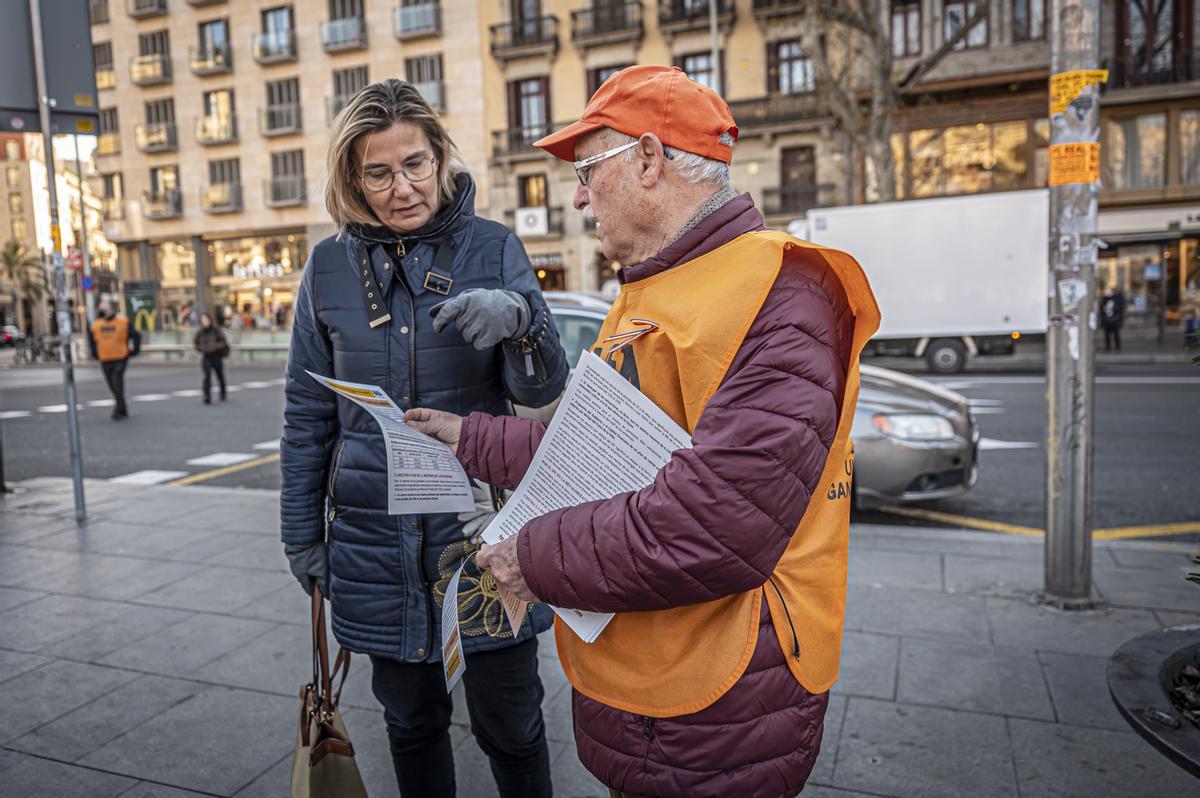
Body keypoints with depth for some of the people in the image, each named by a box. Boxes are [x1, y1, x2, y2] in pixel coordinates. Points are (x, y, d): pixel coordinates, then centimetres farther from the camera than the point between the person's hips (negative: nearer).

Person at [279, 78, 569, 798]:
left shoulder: (493, 248, -3)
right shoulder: (330, 267, 3)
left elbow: (546, 392, -9)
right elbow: (308, 414, 9)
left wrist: (518, 317, -30)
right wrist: (303, 531, 10)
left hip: (484, 526, -2)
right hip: (377, 535, 2)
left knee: (509, 722, 8)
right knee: (411, 717, 18)